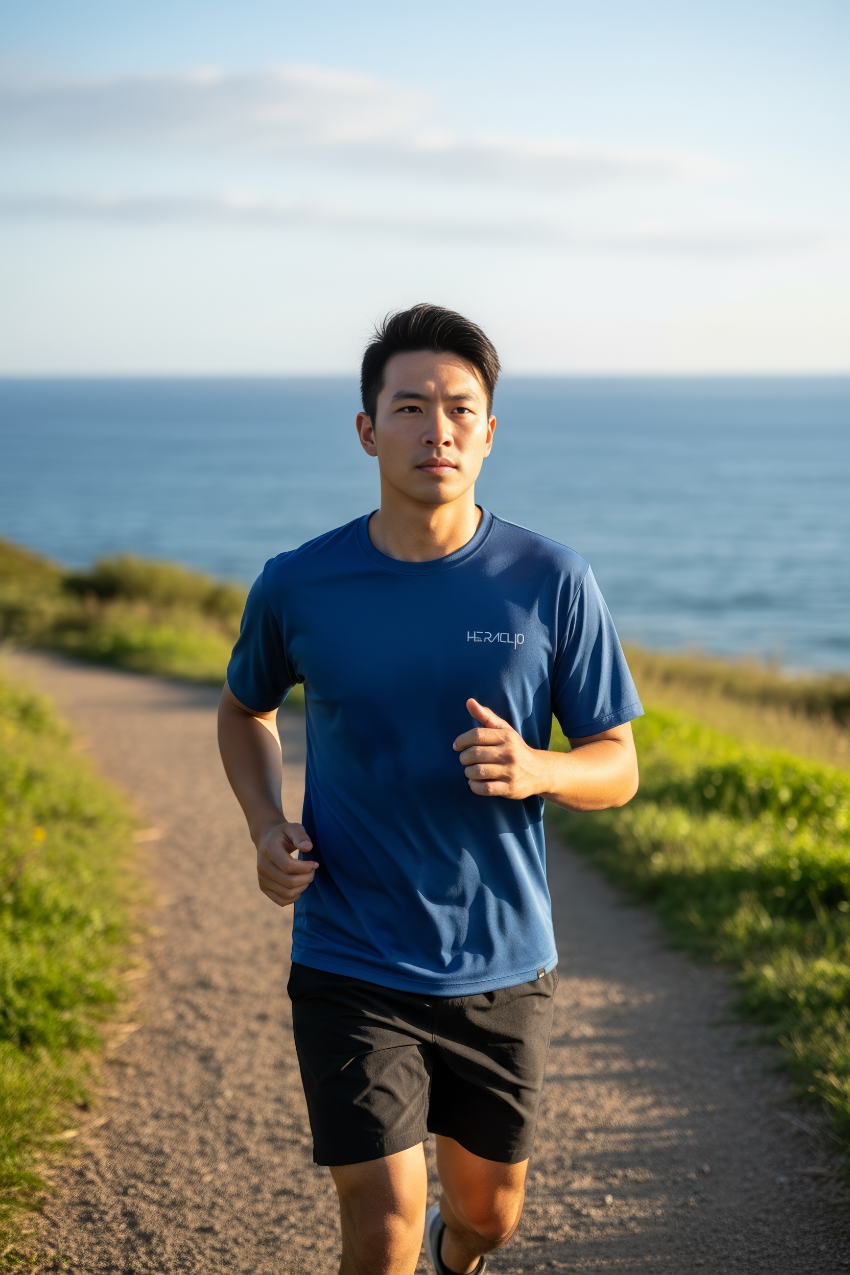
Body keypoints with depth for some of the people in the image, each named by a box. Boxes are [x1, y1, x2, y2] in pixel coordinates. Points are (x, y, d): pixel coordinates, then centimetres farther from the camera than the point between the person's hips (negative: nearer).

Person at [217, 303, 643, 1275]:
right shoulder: (297, 587, -6)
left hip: (504, 967, 2)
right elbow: (244, 709, 14)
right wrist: (267, 829, -4)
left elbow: (617, 767, 0)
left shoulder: (552, 584, -7)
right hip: (351, 969, -1)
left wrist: (535, 771, -23)